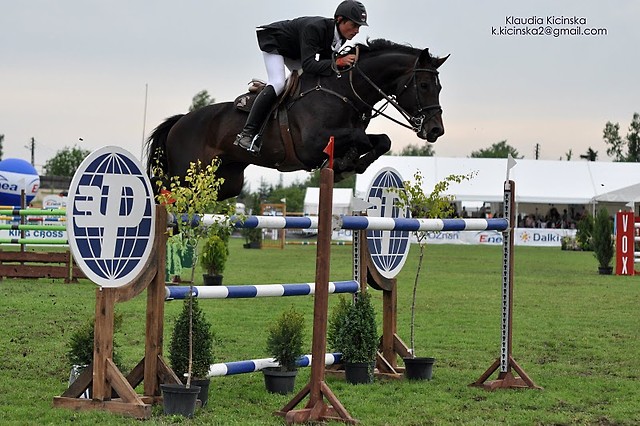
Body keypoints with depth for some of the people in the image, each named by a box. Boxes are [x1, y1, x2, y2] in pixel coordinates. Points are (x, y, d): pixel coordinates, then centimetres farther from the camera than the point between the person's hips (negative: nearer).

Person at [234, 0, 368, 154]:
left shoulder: (340, 37, -14)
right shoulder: (314, 28, -38)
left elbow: (324, 62, -2)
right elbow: (308, 65, -45)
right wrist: (338, 62, -53)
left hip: (294, 52, 9)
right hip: (273, 41, -9)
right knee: (277, 84, -25)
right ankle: (247, 133, -27)